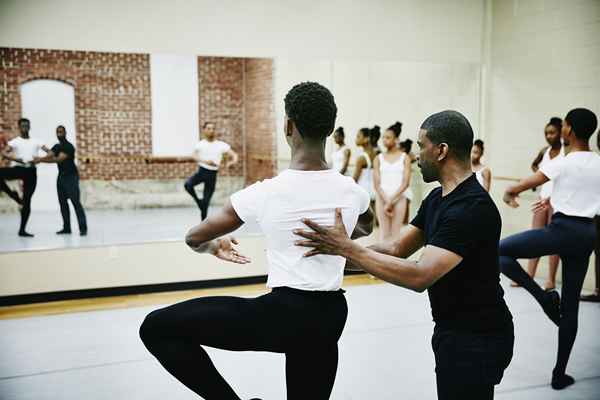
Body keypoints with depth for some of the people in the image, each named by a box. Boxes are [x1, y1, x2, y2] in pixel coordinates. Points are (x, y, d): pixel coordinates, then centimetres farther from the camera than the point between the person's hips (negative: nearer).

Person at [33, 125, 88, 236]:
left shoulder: (69, 146, -13)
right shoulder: (56, 147, 13)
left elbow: (59, 159, -26)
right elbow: (48, 157, -2)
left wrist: (41, 160, -31)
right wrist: (39, 159, -24)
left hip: (71, 177, -8)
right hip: (61, 176, 8)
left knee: (76, 202, -12)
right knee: (63, 202, 6)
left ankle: (83, 228, -13)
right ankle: (66, 228, 12)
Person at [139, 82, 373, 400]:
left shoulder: (265, 193, -13)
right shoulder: (353, 192, 0)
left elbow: (194, 239, 0)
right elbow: (366, 228, 27)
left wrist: (215, 246, 22)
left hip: (282, 313, -6)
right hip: (330, 318, 6)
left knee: (156, 328, 0)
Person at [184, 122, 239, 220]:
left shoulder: (221, 145, 1)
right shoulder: (200, 144, -1)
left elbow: (234, 155, -1)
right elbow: (195, 156, -16)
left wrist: (232, 162, -24)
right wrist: (205, 161, -35)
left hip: (212, 174, 0)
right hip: (201, 171, 0)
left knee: (206, 202, 4)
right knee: (188, 184, -29)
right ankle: (197, 201, -1)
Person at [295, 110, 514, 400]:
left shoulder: (472, 208, -25)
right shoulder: (437, 198, 6)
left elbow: (419, 277, -32)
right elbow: (395, 249, 3)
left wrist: (347, 249, -30)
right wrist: (335, 249, -9)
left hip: (477, 339, -9)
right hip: (453, 332, 9)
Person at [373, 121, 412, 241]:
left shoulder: (405, 158, 1)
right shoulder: (378, 159, 6)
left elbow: (405, 183, -5)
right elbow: (377, 183, 1)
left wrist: (391, 200, -11)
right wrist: (386, 201, -10)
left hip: (400, 196, -2)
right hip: (382, 196, 2)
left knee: (396, 230, -2)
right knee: (384, 230, 2)